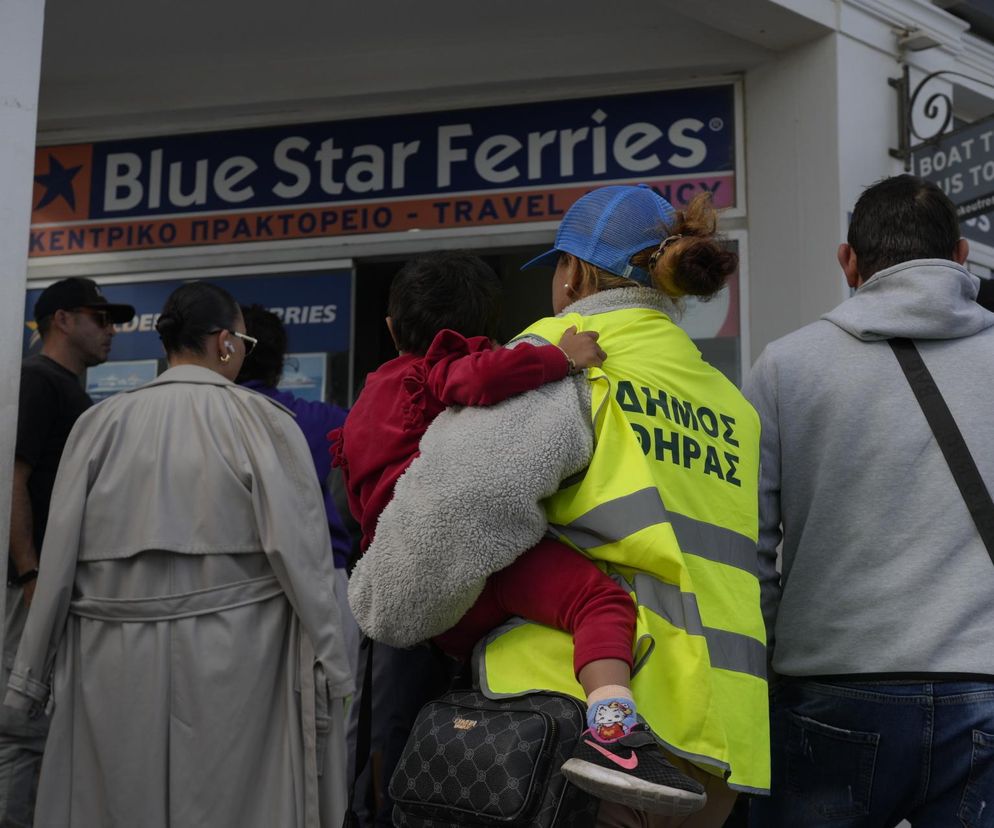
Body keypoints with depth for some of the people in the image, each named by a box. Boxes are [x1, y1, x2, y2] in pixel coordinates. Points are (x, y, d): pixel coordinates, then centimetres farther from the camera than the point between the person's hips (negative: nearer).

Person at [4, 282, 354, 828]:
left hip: (116, 664, 3)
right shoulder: (262, 422, -5)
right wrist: (329, 668, -2)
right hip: (232, 663, -2)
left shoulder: (101, 423, 3)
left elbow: (58, 557, 3)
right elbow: (300, 552, -9)